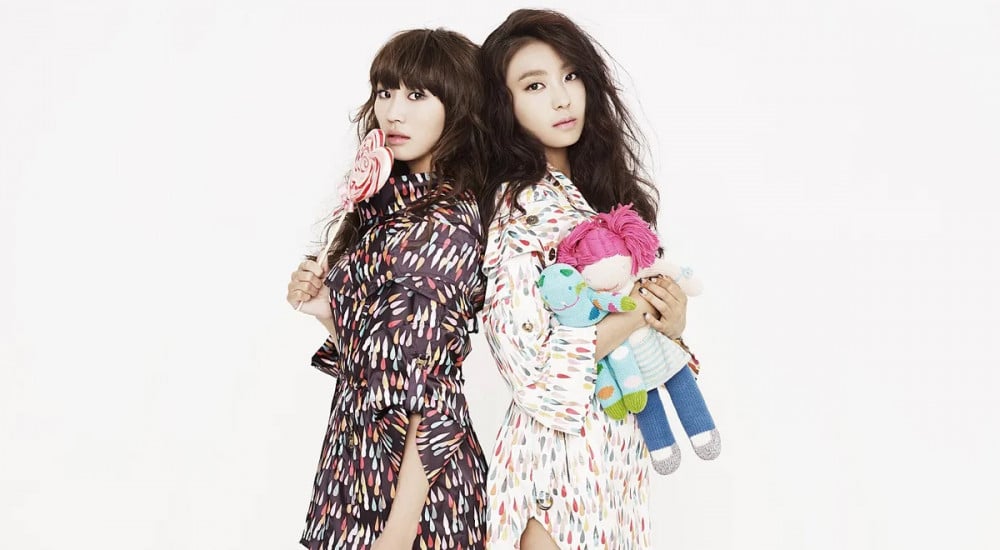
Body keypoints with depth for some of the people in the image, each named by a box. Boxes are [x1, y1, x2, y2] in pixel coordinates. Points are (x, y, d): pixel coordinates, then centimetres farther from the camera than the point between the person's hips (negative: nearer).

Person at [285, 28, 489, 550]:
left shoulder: (444, 225, -18)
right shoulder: (387, 204, 7)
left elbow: (432, 400, -20)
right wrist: (325, 308, -4)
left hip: (410, 472, -8)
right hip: (361, 448, 8)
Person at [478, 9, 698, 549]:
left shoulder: (603, 188, 5)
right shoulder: (516, 208, -15)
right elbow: (531, 364, -23)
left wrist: (671, 321, -6)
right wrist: (638, 312, -15)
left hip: (619, 437, 7)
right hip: (560, 436, -7)